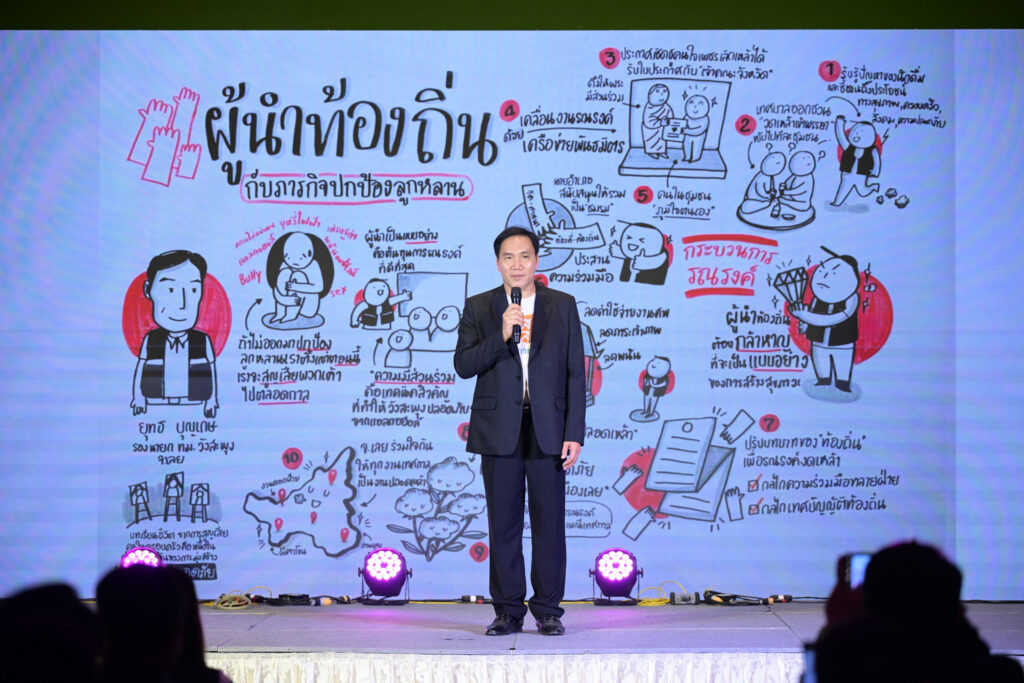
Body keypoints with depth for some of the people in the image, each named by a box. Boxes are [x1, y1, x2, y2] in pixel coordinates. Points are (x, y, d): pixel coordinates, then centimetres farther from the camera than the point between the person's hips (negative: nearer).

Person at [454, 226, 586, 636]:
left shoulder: (563, 306, 7)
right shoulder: (479, 308, 8)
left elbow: (575, 373, 4)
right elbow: (463, 365, -2)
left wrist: (574, 433, -3)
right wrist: (501, 336, -16)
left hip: (548, 428, 0)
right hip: (499, 429, 0)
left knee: (549, 520, 0)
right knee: (503, 522, 3)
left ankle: (548, 610, 7)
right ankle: (508, 611, 10)